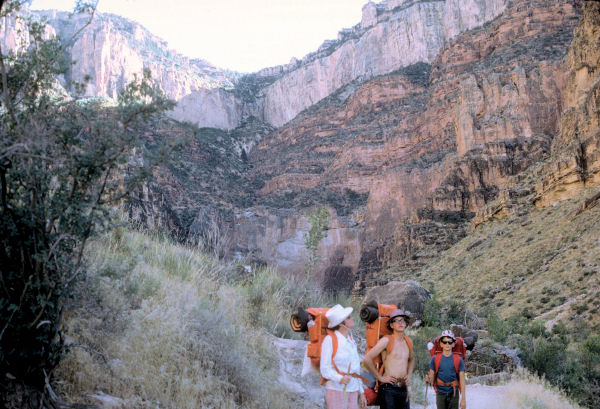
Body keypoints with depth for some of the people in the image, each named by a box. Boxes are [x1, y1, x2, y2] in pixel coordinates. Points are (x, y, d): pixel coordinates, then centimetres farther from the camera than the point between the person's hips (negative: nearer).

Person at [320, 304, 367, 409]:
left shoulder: (351, 341, 14)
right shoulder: (330, 340, -7)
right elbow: (325, 369, -12)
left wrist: (361, 392, 17)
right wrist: (340, 378, -28)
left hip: (353, 391, 6)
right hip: (337, 390, -6)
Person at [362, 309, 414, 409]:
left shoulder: (408, 341, 12)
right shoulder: (387, 340, -7)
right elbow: (366, 360, -14)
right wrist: (380, 377, -9)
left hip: (403, 389, 6)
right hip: (388, 389, -6)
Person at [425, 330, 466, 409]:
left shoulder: (458, 360, -2)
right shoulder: (435, 359, -1)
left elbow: (462, 380, -2)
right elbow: (432, 377, 1)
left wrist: (463, 399, -5)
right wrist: (428, 379, -23)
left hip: (453, 393, 0)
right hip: (440, 393, 0)